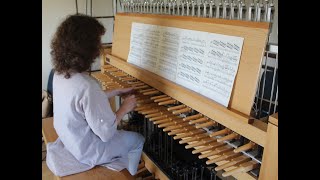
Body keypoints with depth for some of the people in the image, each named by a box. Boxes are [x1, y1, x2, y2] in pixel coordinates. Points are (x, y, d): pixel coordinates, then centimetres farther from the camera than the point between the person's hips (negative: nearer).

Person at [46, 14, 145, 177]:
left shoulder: (60, 73, -10)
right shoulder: (87, 86, -38)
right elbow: (106, 133, -29)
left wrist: (117, 92, 7)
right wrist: (124, 108, -15)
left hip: (68, 136, 8)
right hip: (87, 151, -7)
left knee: (122, 131, 29)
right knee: (138, 140, 15)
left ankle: (120, 165, 45)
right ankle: (129, 175, 38)